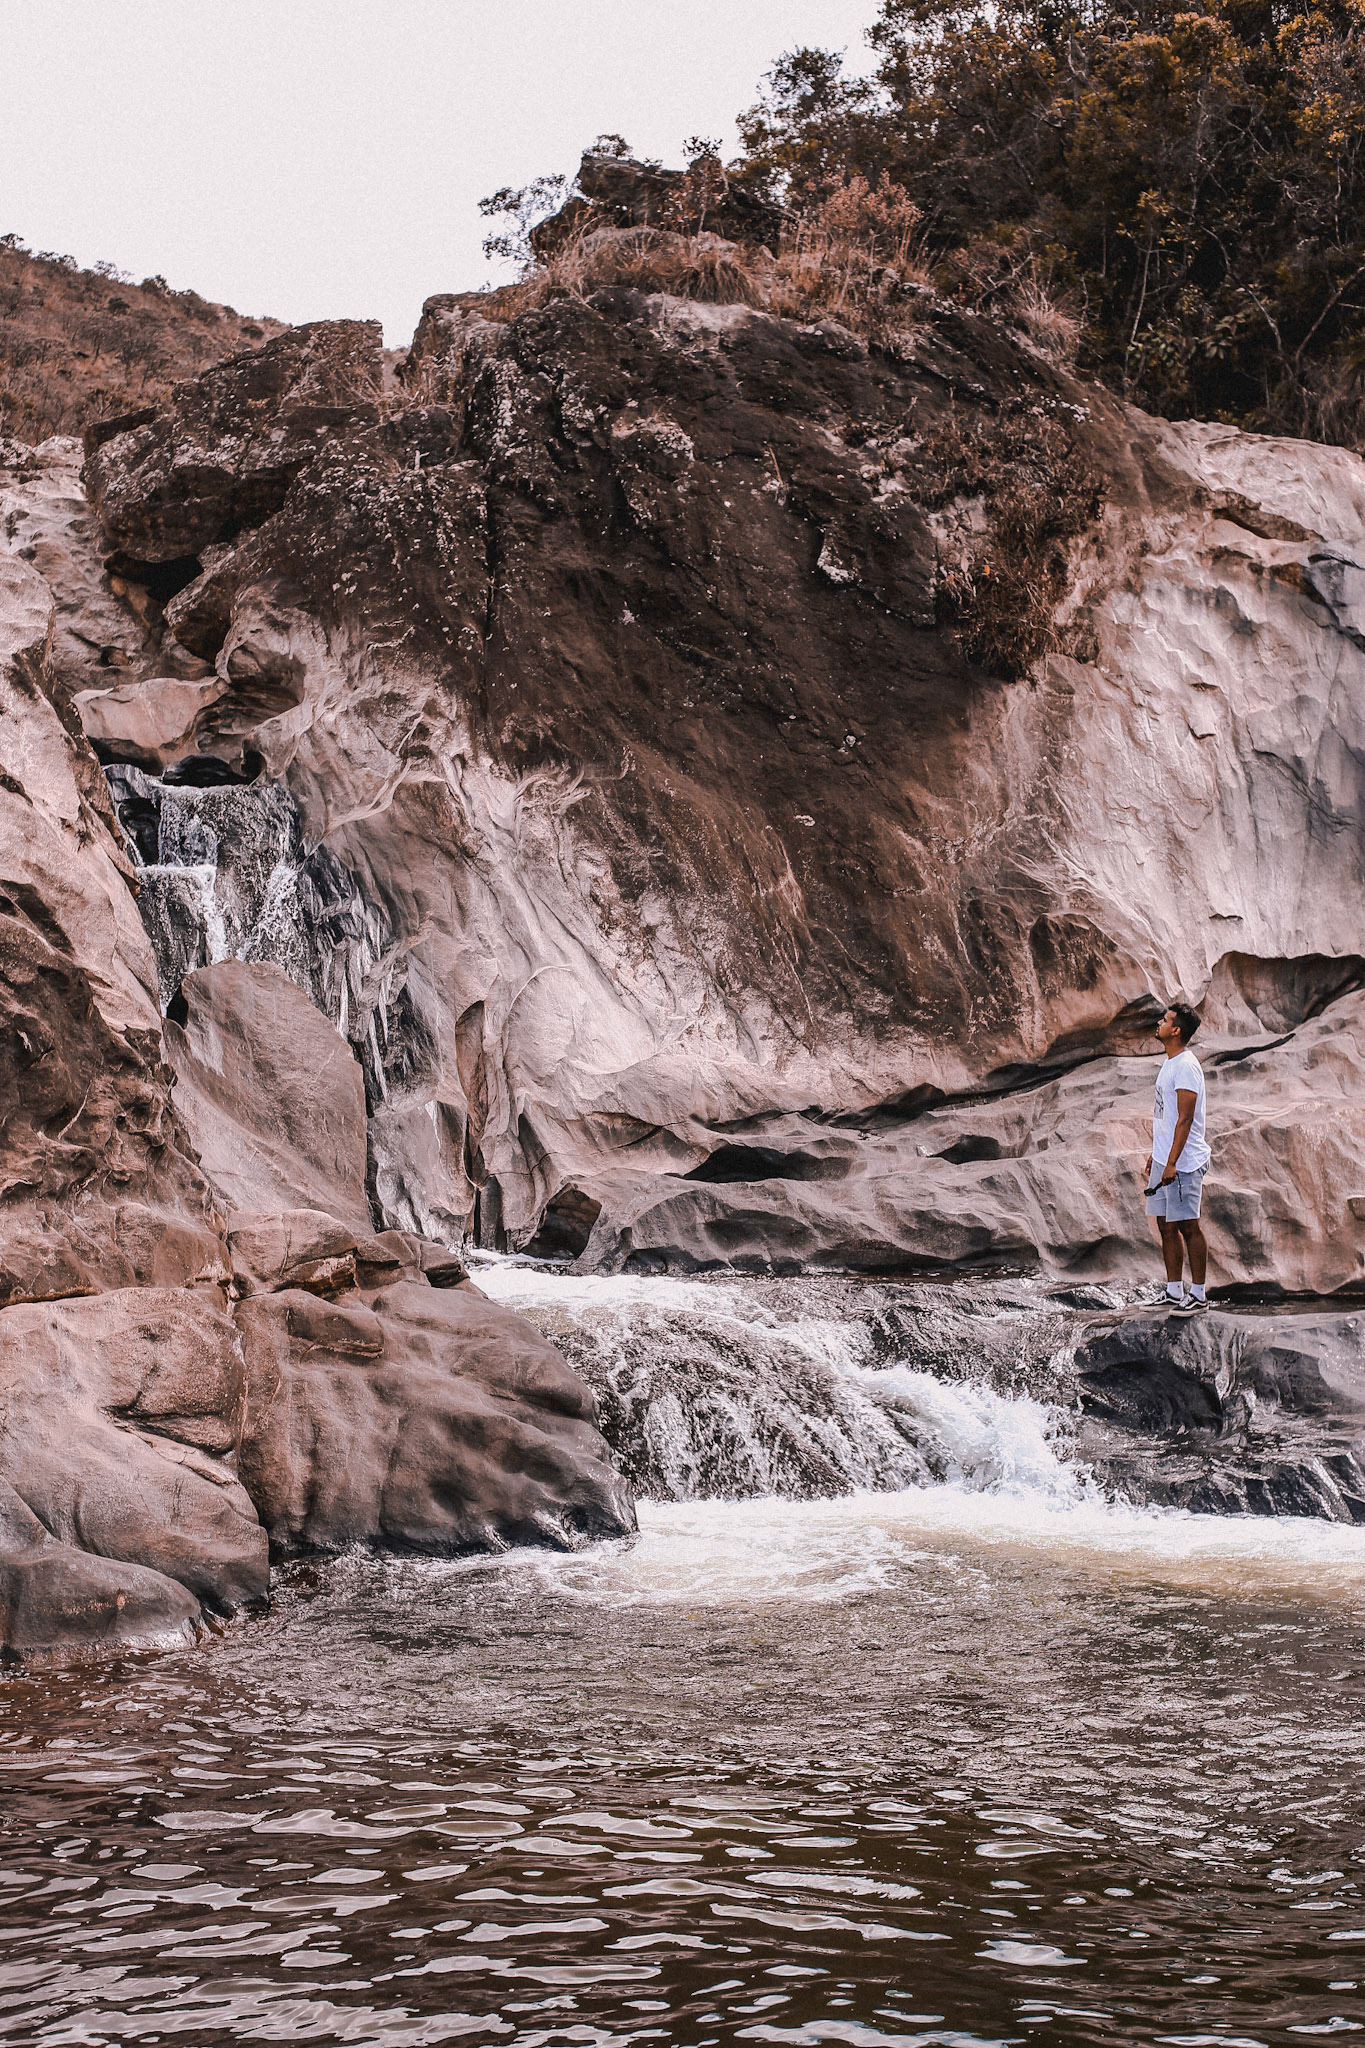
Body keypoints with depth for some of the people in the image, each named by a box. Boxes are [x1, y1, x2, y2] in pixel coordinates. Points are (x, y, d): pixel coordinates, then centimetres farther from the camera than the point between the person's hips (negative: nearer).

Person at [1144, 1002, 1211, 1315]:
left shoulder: (1186, 1066, -16)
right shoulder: (1169, 1063, 15)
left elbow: (1185, 1119, -21)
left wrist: (1172, 1162, -23)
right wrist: (1155, 1153, 23)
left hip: (1182, 1162, -10)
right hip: (1163, 1159, 10)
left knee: (1188, 1227, -4)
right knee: (1167, 1226, 11)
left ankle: (1198, 1296, 2)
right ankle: (1174, 1293, 17)